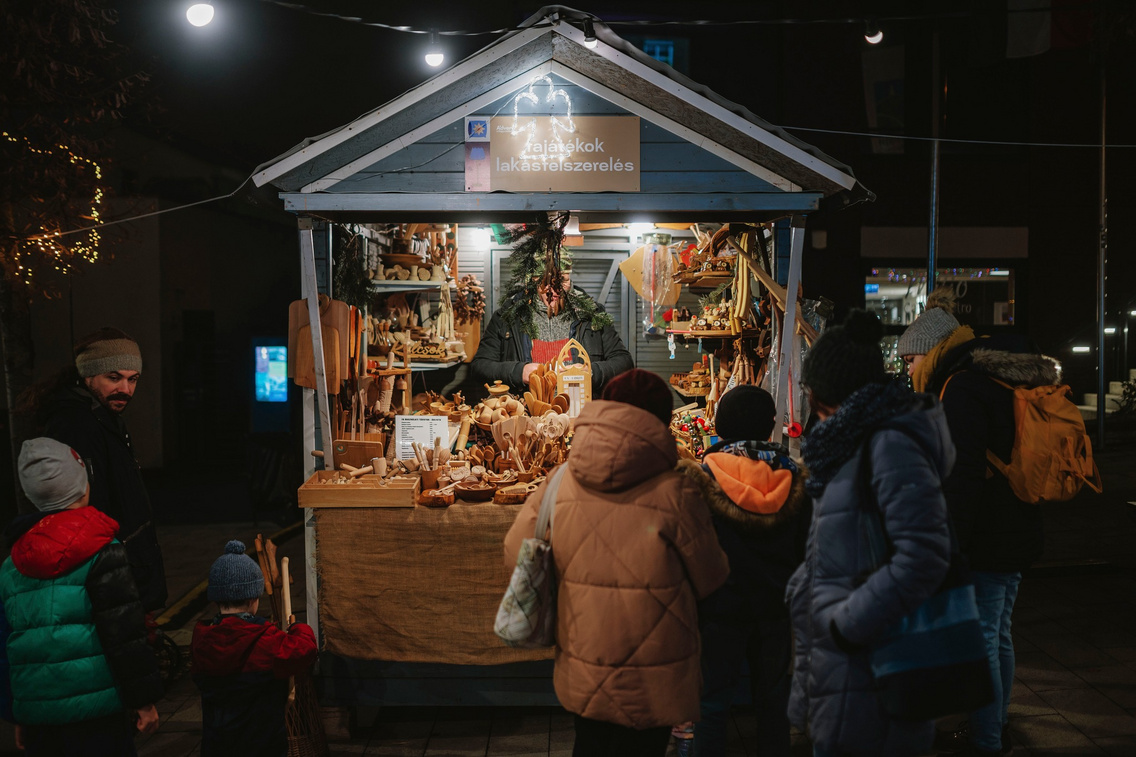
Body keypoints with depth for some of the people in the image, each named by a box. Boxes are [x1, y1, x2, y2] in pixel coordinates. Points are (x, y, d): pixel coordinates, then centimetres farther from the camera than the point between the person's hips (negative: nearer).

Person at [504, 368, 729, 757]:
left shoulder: (560, 483, -10)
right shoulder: (675, 494, -19)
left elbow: (516, 554, 0)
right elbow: (710, 579, -8)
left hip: (579, 675, 4)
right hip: (648, 681, -3)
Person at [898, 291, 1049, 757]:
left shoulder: (964, 387, -17)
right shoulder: (1000, 381, 14)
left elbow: (961, 474, -24)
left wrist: (951, 539, -22)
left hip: (986, 538, -10)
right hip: (1015, 531, 10)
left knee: (980, 639, 0)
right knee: (997, 635, 19)